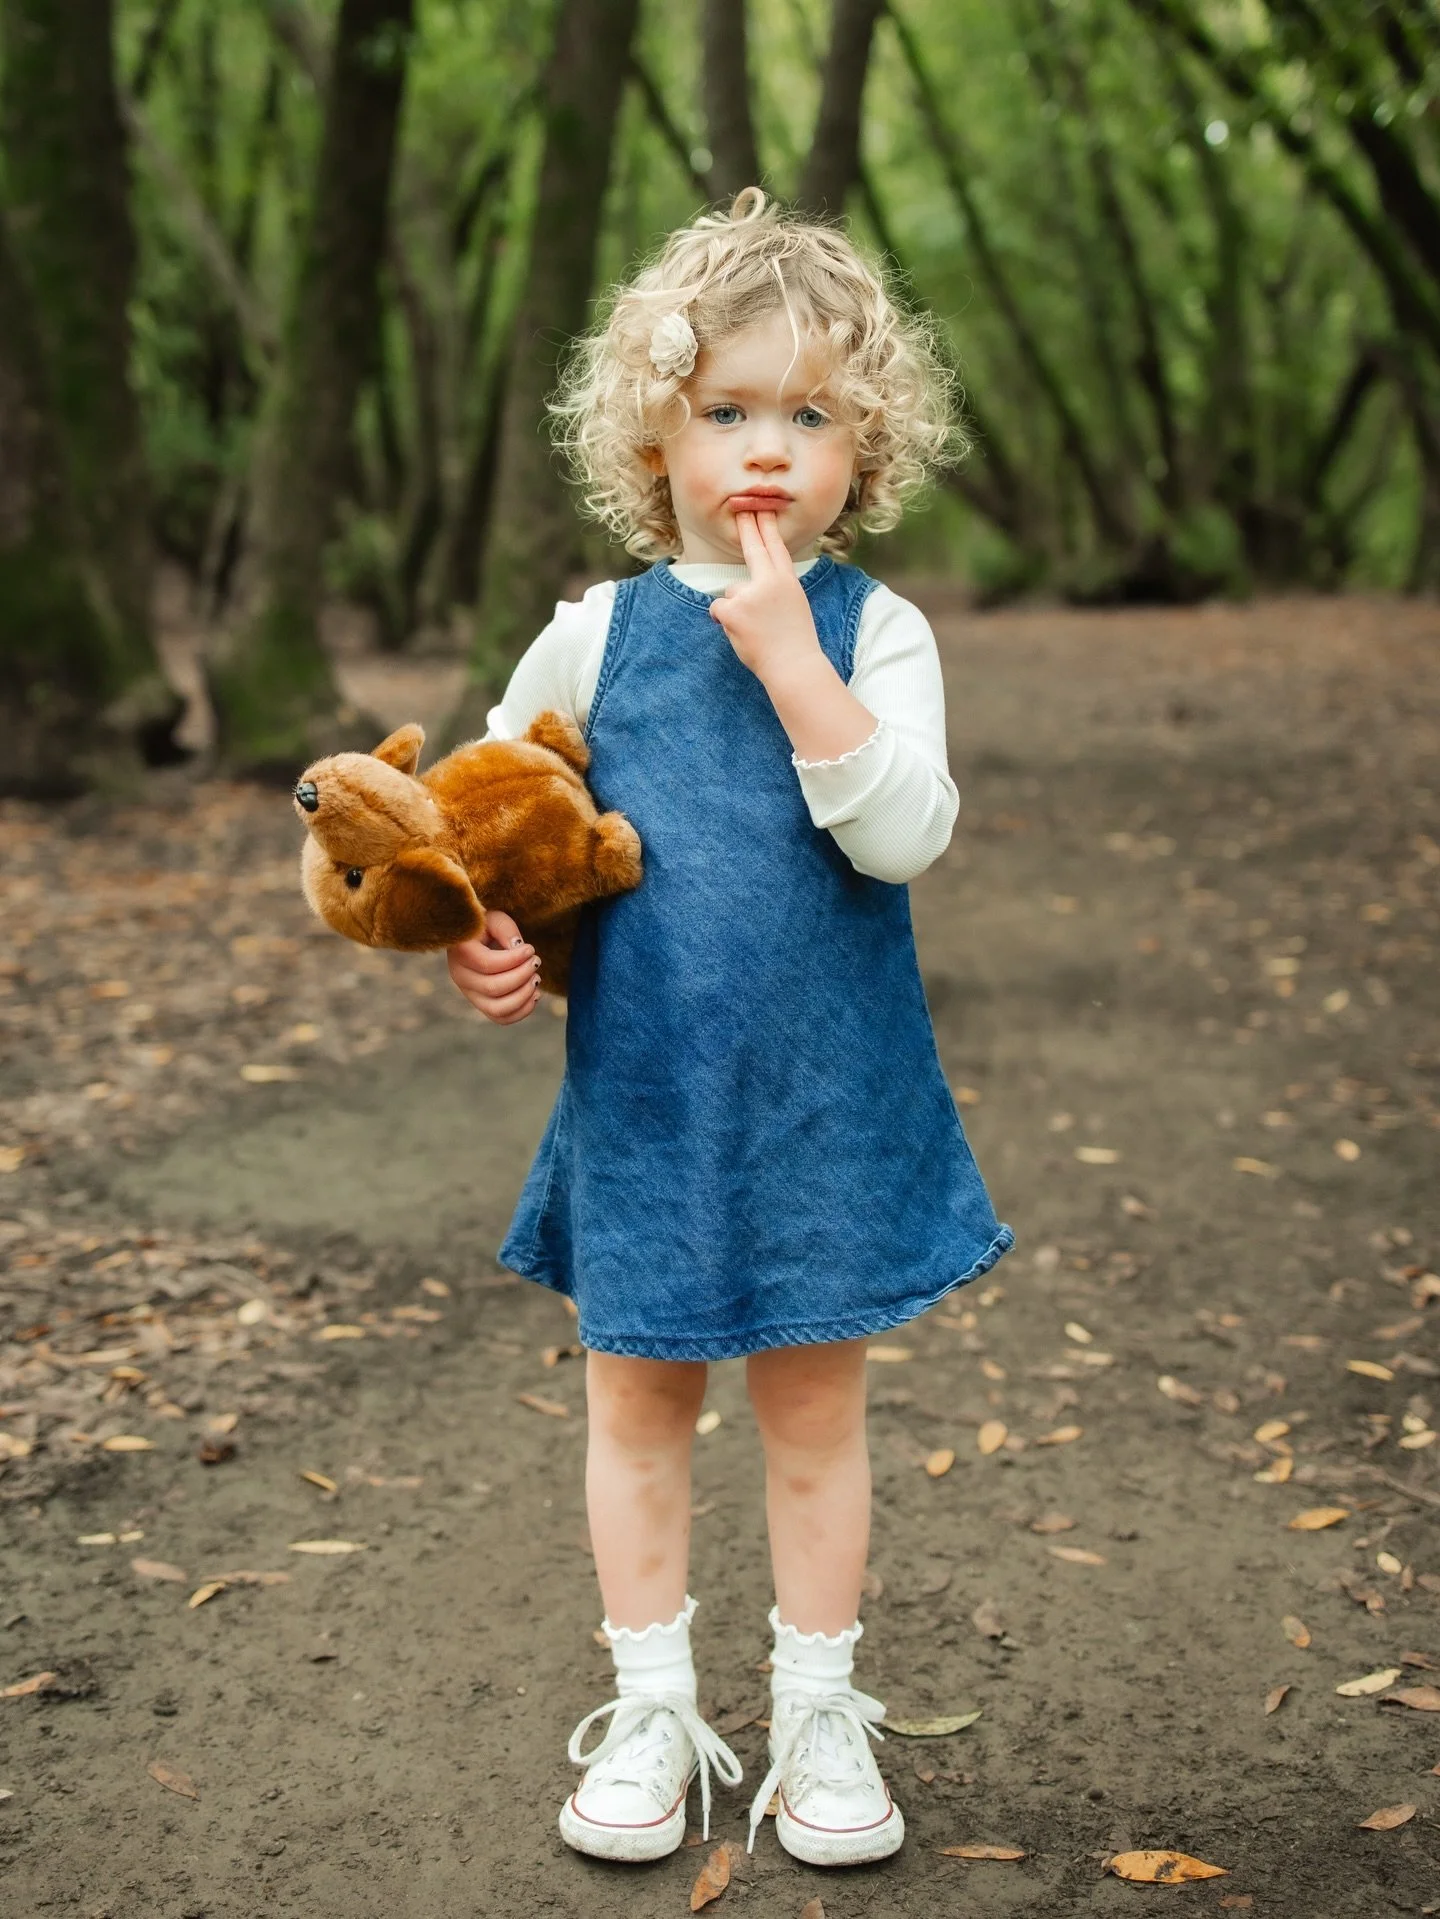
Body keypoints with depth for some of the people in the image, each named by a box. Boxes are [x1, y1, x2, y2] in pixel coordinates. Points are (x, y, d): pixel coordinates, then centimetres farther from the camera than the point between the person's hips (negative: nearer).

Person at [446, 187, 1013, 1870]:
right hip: (642, 1087, 2)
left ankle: (817, 1713, 29)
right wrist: (475, 935, -5)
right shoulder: (596, 634, 0)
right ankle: (651, 1709, 30)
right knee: (636, 1397, 12)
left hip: (827, 1096, -1)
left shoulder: (874, 629, -5)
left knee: (814, 1405, 11)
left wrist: (790, 655, -23)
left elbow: (901, 835, -19)